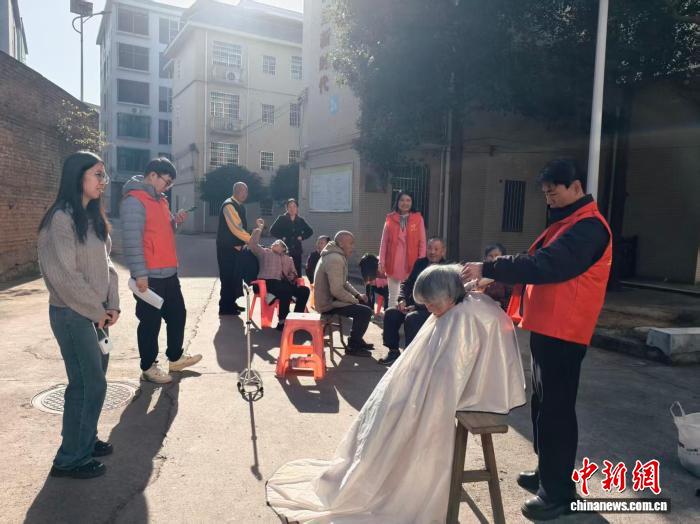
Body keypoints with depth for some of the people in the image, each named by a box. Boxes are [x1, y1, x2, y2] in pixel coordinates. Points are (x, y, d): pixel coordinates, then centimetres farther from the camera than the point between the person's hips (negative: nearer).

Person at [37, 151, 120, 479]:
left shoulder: (92, 216, 11)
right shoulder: (61, 218, -16)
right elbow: (64, 274, -19)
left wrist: (111, 305, 2)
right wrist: (97, 311, -12)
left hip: (96, 313, 8)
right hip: (73, 314, -8)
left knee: (91, 381, 15)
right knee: (90, 385, -1)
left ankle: (85, 440, 31)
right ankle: (70, 459, 14)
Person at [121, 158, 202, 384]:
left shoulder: (160, 199, 16)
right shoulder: (134, 200, -14)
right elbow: (132, 240, -20)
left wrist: (175, 221, 6)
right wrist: (140, 273, -23)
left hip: (169, 272, 9)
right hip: (150, 275, -9)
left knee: (178, 314, 17)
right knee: (151, 321, 2)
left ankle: (175, 357, 33)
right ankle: (148, 367, 17)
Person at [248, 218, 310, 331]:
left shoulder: (288, 259, 32)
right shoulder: (265, 252, 21)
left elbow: (293, 273, 26)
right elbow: (252, 244, 6)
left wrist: (292, 276, 1)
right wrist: (259, 228, 7)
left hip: (284, 283, 5)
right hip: (268, 282, -5)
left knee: (304, 290, -20)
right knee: (286, 291, -36)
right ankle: (282, 322, -27)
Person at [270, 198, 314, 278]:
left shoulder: (300, 220, 11)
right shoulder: (281, 219, 3)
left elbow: (310, 231, 22)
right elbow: (272, 231, -1)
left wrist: (302, 237, 8)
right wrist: (281, 237, -6)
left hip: (297, 251, 3)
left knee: (297, 272, -1)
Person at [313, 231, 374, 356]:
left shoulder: (337, 256, 12)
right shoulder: (335, 259, -24)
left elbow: (344, 283, 19)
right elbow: (337, 290, -30)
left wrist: (358, 295, 5)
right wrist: (354, 299, -14)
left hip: (329, 298, 11)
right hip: (329, 303, -11)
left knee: (363, 303, 20)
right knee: (365, 311, -15)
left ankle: (357, 339, 28)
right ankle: (353, 346, -1)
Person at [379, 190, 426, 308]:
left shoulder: (418, 218, 2)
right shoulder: (390, 218, 5)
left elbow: (422, 242, 1)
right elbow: (384, 242, 5)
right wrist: (381, 261, -2)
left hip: (411, 264, -1)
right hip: (393, 263, 1)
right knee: (393, 297, 9)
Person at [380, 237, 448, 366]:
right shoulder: (420, 263, 15)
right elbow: (407, 283, 17)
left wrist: (416, 307, -23)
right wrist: (402, 299, -4)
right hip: (412, 303, 6)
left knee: (411, 318, -34)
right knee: (390, 313, -18)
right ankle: (394, 351, -6)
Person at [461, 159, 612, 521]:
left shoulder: (588, 227, -15)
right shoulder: (568, 223, 19)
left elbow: (546, 265, -27)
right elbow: (547, 265, 18)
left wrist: (488, 269, -29)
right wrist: (497, 275, 5)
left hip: (562, 332, -10)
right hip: (547, 327, 10)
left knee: (556, 409, -3)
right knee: (544, 404, 17)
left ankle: (558, 491, 9)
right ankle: (548, 473, 31)